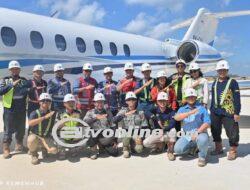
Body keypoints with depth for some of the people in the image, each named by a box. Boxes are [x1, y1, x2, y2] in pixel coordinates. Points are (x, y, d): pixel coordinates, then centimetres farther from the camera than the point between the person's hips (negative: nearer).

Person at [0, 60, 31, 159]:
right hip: (9, 109, -3)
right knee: (8, 130, 1)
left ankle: (19, 145, 29)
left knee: (21, 129, 13)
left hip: (22, 110, 3)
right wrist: (11, 85, -21)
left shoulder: (24, 80, 11)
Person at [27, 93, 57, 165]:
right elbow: (30, 123, -37)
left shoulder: (52, 114, -3)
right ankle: (34, 154, -5)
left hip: (46, 137, 3)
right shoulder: (35, 113, -14)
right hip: (35, 135, -3)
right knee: (32, 139, -38)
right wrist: (44, 117, -42)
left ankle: (43, 148, 16)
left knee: (54, 150, -21)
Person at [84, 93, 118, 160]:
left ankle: (102, 146, 18)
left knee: (115, 152, -14)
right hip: (94, 135, -1)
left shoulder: (108, 112, 11)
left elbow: (113, 126, 10)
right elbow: (84, 122, -12)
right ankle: (94, 150, -6)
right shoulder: (90, 112, 8)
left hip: (106, 136, 1)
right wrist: (95, 117, -20)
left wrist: (114, 140, 4)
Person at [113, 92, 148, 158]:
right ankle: (126, 149, -3)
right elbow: (114, 120, -13)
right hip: (126, 133, 0)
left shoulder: (140, 112, 5)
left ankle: (133, 145, 13)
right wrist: (125, 114, -25)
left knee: (139, 149, -24)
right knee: (127, 135, -35)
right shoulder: (123, 111, 4)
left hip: (137, 134, 0)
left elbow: (145, 127, 4)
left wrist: (140, 137, -11)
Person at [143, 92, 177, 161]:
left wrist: (165, 129, -40)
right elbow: (147, 112, -25)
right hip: (157, 134, 1)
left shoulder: (171, 111, -6)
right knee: (145, 143, -21)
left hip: (167, 133, -1)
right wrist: (156, 118, -40)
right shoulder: (155, 109, -2)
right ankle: (161, 144, 10)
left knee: (173, 130, -34)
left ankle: (170, 151, -15)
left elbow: (172, 123, -21)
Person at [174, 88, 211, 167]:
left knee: (203, 140, -37)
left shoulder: (201, 108, 2)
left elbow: (207, 123, -8)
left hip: (200, 132, -3)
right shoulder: (182, 109, 9)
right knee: (178, 149, -17)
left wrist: (197, 132, -21)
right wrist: (190, 112, -25)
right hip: (187, 135, 3)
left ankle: (202, 157, -5)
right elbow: (176, 117, -13)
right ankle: (193, 147, 15)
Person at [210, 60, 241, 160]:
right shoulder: (215, 83, 13)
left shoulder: (232, 82, -5)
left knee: (232, 132, 1)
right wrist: (211, 110, 16)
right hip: (216, 112, 6)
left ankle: (233, 151, 16)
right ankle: (218, 148, 31)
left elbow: (237, 98, -8)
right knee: (215, 131, 14)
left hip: (228, 112, -6)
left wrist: (237, 112, -12)